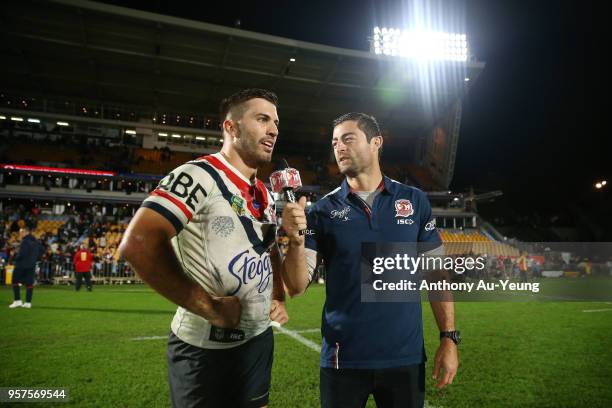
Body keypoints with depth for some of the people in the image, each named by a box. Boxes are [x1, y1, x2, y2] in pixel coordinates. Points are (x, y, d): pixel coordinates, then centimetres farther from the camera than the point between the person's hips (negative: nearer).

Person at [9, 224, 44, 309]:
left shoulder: (25, 242, -16)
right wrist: (36, 258, 15)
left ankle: (17, 301, 5)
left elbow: (21, 254, -23)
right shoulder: (36, 241, 9)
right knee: (29, 283, 7)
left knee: (15, 282, 7)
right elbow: (42, 250, 17)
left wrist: (15, 259, -5)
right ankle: (28, 302, 8)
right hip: (31, 265, 7)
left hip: (21, 265, -7)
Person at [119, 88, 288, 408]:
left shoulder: (265, 196, 9)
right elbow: (138, 245, -28)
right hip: (205, 349, -8)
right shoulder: (200, 175, -18)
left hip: (259, 339, 8)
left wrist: (278, 296, 8)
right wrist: (208, 306, -23)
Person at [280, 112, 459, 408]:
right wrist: (296, 241, -24)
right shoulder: (323, 210, -4)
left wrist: (449, 337, -1)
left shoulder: (415, 201, 0)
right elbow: (297, 287, -7)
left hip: (406, 357, 1)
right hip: (343, 359, 0)